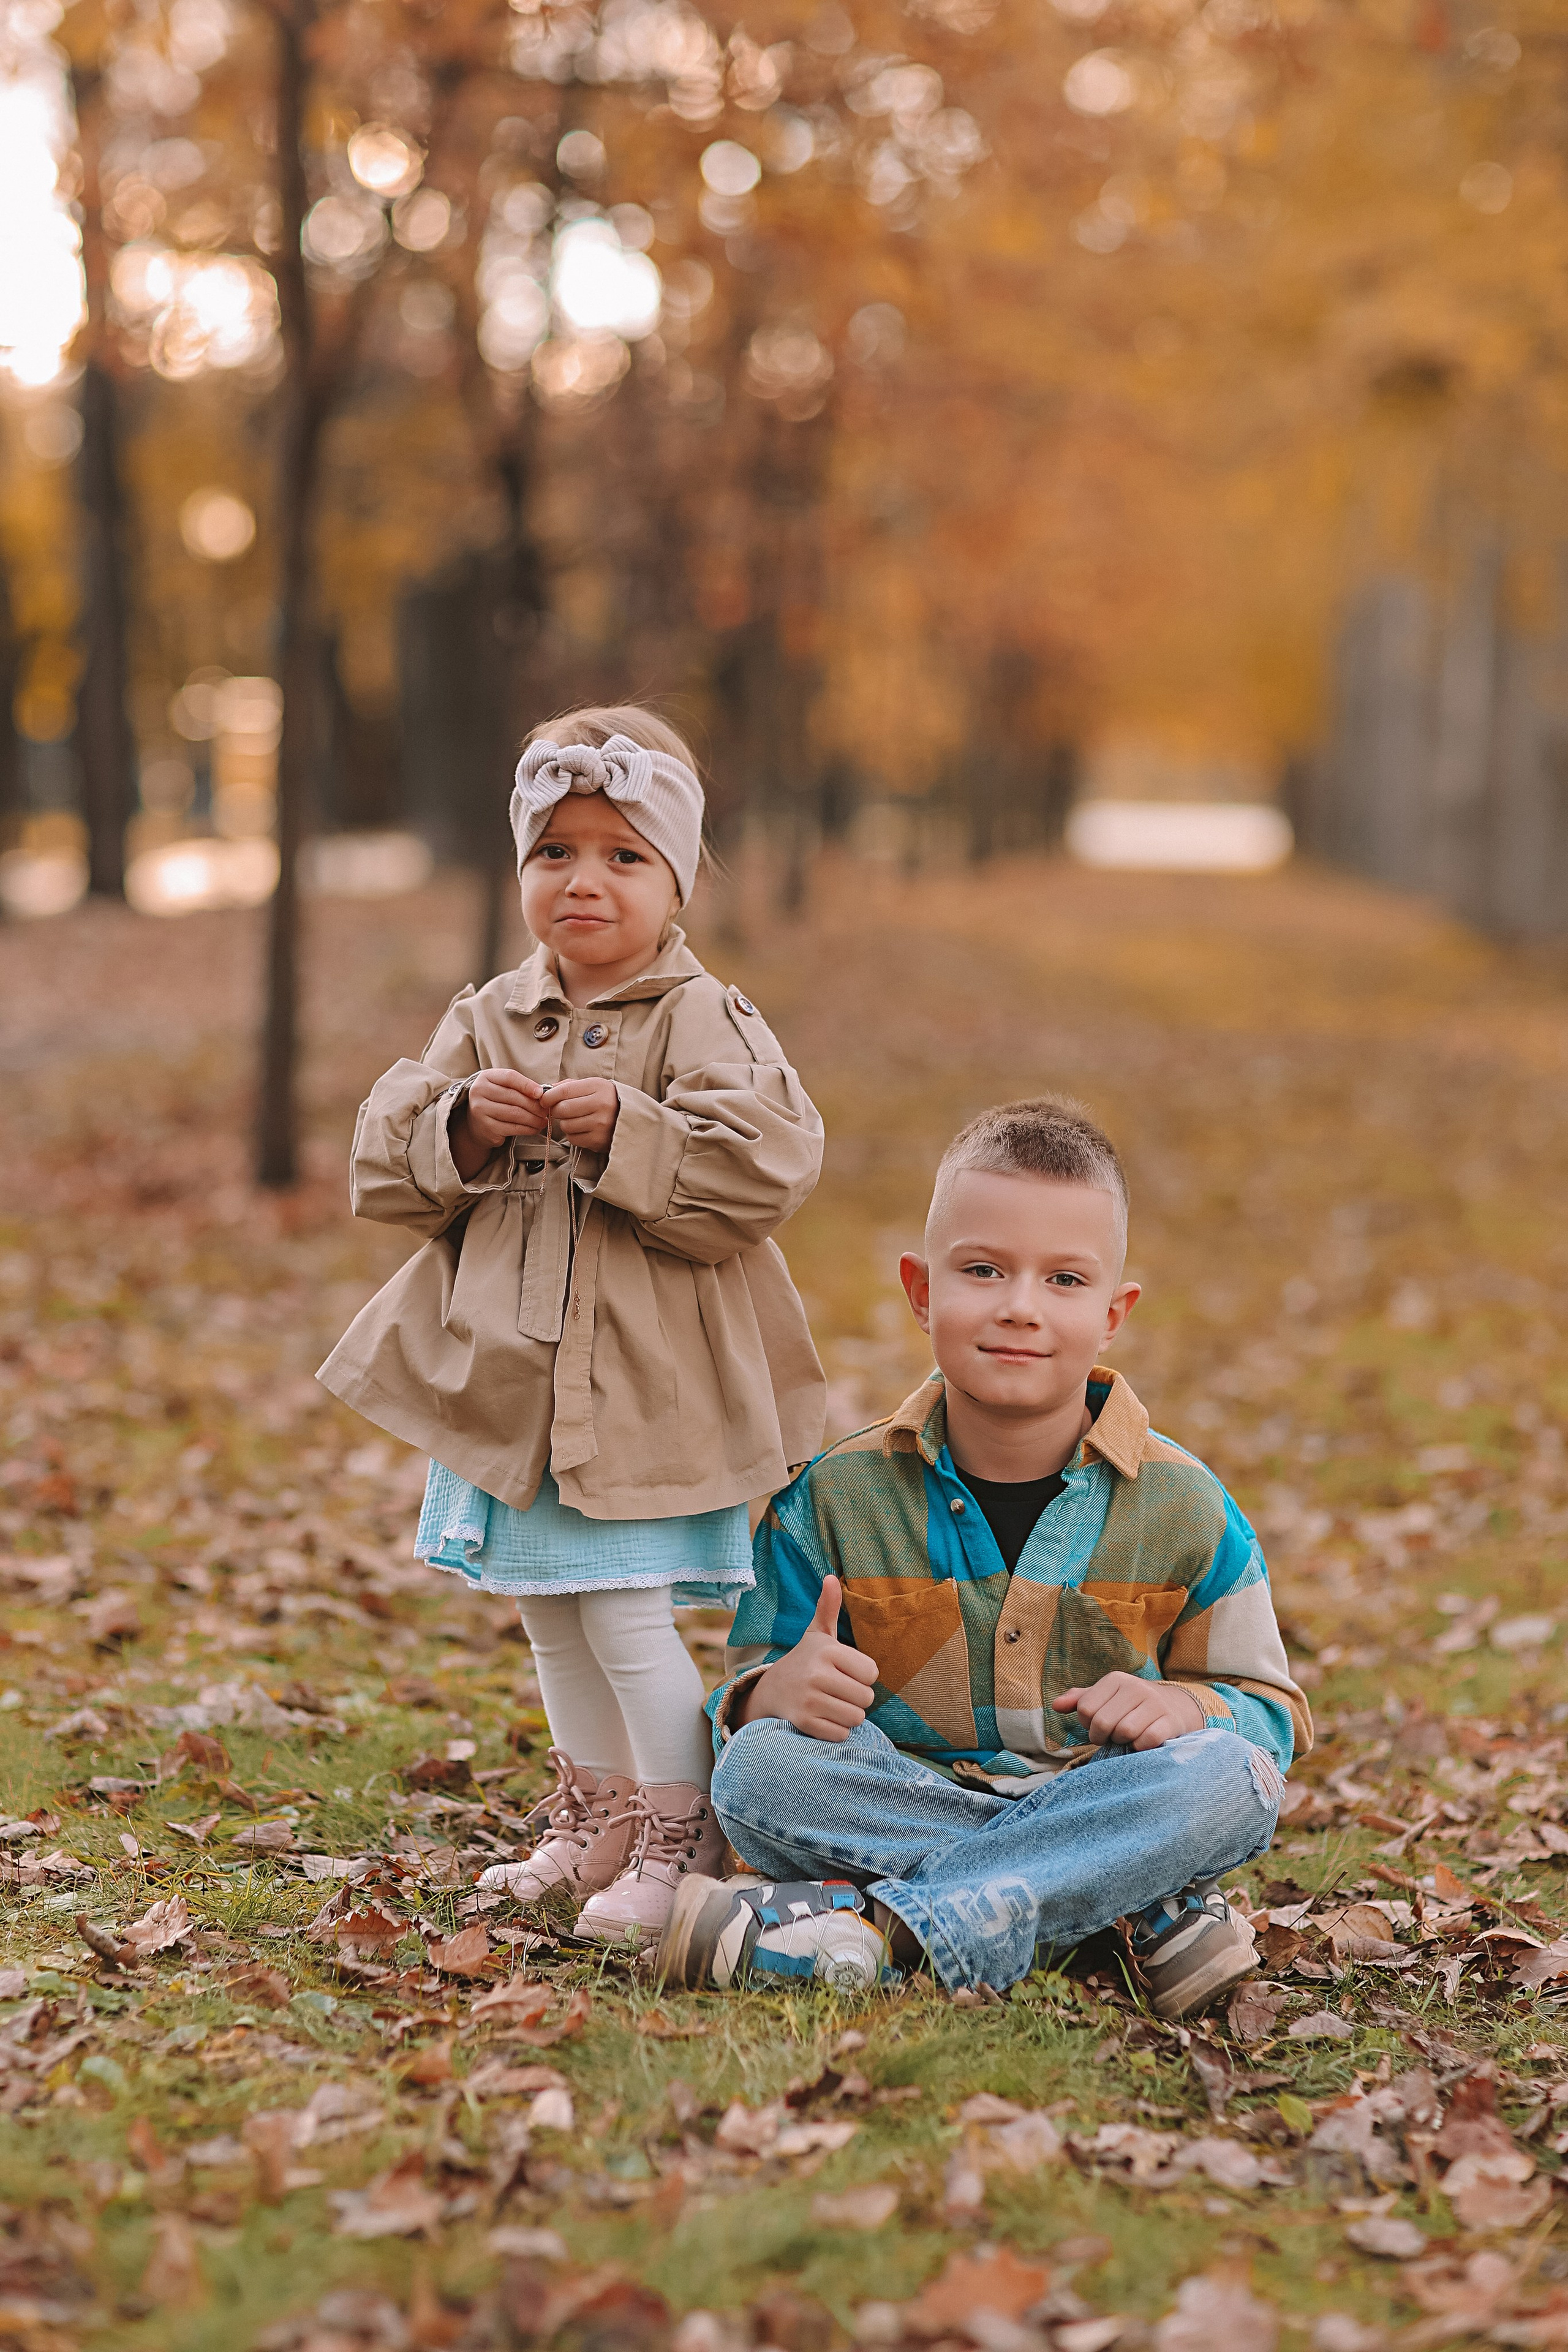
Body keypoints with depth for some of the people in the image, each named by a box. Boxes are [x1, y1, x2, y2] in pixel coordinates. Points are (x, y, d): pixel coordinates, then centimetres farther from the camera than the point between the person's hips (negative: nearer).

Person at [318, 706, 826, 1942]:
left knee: (628, 1617, -7)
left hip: (647, 1385, -6)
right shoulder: (488, 1018, 8)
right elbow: (389, 1163, 5)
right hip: (516, 1381, 7)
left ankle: (680, 1849, 7)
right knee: (553, 1615, 17)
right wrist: (463, 1125, -14)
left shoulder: (705, 1019, -9)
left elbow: (767, 1162, -20)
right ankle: (595, 1826, 33)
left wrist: (627, 1132, -26)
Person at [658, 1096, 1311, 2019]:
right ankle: (1150, 1901, -27)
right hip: (902, 1800, 0)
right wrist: (782, 1687, -24)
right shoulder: (842, 1494, -1)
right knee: (759, 1765, -28)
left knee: (1227, 1781, -30)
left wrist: (1184, 1708, -18)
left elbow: (1265, 1710, 6)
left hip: (1095, 1800, 0)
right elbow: (755, 1677, 2)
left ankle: (874, 1924, -33)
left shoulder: (1182, 1506, 0)